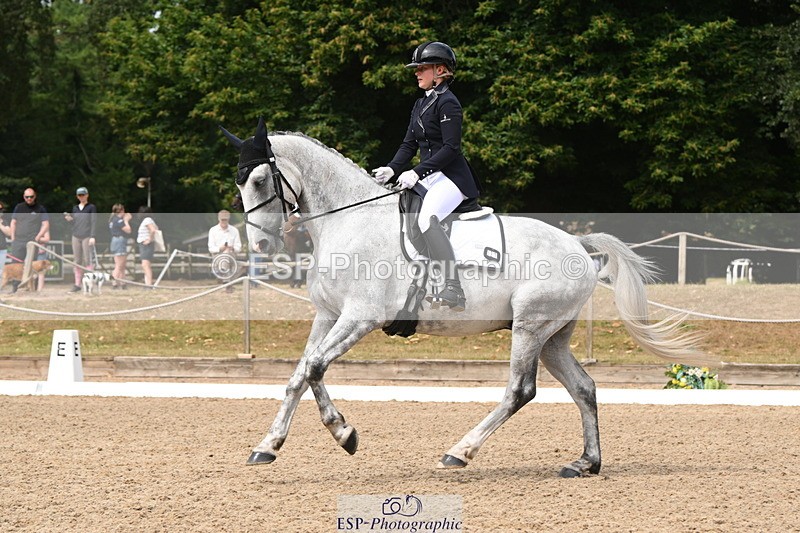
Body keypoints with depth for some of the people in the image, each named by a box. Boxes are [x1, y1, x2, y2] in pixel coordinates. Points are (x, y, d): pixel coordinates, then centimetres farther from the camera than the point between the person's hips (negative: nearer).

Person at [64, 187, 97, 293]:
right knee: (77, 261, 4)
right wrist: (69, 219, -2)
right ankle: (77, 284, 6)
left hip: (87, 236, -5)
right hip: (76, 236, 5)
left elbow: (94, 222, -3)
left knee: (88, 260, -8)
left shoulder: (91, 207, 2)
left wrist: (92, 236, -12)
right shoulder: (75, 208, 17)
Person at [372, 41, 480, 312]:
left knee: (427, 219, -33)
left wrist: (417, 173, -23)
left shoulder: (447, 103, -11)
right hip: (428, 177, 10)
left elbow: (450, 148, -18)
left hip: (451, 177, -10)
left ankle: (454, 289, -37)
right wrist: (392, 169, -2)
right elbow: (409, 144, 16)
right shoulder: (421, 104, 18)